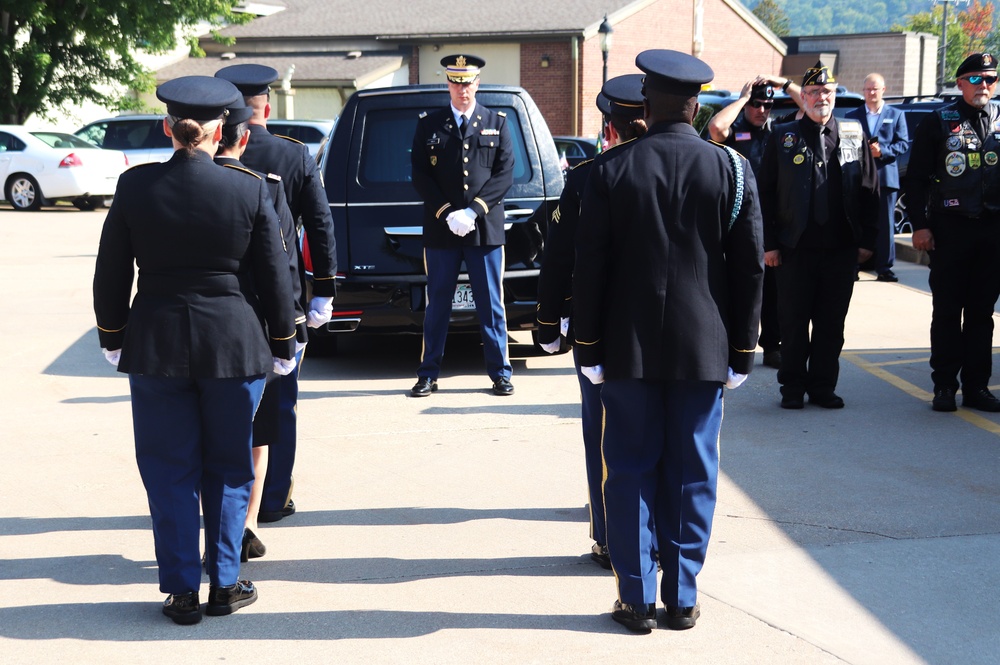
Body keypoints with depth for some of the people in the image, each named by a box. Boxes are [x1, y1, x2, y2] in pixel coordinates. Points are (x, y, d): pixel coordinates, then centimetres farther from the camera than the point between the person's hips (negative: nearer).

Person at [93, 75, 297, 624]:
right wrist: (283, 345, 8)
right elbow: (274, 276, -2)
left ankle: (181, 589, 16)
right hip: (233, 343, 0)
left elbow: (111, 275, 2)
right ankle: (224, 584, 19)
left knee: (170, 470, 11)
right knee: (227, 467, 14)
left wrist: (112, 337, 15)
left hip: (155, 346, 1)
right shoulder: (250, 189, -7)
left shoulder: (135, 187, -4)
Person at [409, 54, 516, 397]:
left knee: (491, 305, 4)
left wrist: (474, 210, -11)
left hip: (486, 228, 0)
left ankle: (500, 373, 12)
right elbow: (420, 176, 2)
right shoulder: (429, 124, 9)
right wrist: (447, 213, -10)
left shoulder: (497, 122, 9)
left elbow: (505, 173, 1)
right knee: (437, 304, 5)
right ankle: (428, 374, 13)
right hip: (440, 229, 0)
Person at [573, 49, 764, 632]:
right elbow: (750, 268, 0)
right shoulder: (732, 169, -2)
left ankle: (638, 599, 14)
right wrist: (743, 349, 8)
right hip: (704, 348, 1)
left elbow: (590, 267, -3)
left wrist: (589, 347, 5)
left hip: (629, 347, -1)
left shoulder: (610, 169, -5)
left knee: (631, 471, 8)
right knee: (692, 474, 9)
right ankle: (682, 599, 17)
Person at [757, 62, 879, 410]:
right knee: (793, 322, 5)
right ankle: (793, 387, 16)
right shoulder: (782, 137, 4)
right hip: (795, 249, -1)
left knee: (832, 323, 7)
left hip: (842, 250, 2)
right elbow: (765, 193, 2)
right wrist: (769, 243, -3)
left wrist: (866, 241, 4)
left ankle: (823, 386, 19)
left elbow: (870, 191, 9)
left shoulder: (855, 135, 9)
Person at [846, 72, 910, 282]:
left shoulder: (895, 115, 12)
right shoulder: (852, 115, 12)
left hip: (885, 176, 0)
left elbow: (904, 143, 4)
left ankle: (884, 267, 2)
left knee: (885, 224, -1)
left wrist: (883, 151, -12)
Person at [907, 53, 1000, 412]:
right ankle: (945, 386, 8)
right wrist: (920, 225, -9)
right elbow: (916, 177, -2)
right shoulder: (938, 123, 1)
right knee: (947, 311, 1)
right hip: (950, 228, -3)